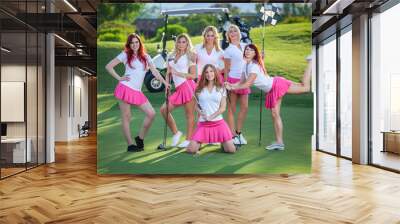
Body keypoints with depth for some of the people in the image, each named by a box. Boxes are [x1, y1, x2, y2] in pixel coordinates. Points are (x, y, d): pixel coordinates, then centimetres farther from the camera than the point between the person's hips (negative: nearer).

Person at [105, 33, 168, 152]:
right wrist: (119, 78, -5)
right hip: (125, 88, -4)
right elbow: (108, 66, 2)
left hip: (138, 92, 4)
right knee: (126, 117, -1)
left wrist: (165, 83, -3)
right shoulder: (125, 55, 4)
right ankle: (130, 145, 6)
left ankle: (140, 138, 11)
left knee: (151, 113, -5)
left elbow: (154, 71, 8)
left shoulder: (145, 56, 15)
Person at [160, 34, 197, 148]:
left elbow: (193, 75, -4)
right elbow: (168, 73, 15)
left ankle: (188, 139, 6)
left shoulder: (190, 56, 1)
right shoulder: (171, 56, 16)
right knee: (164, 109, 2)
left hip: (187, 86, -6)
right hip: (178, 89, 7)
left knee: (189, 114, -2)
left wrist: (177, 73, -10)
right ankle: (175, 132, 16)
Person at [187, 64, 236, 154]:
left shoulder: (221, 89, 6)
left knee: (231, 150, -9)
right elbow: (196, 106, 11)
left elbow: (223, 108, 1)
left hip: (218, 122, 0)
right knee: (191, 150, -10)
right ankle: (200, 142, 22)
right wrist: (202, 114, -10)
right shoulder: (200, 89, 8)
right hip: (203, 123, 1)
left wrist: (211, 116, -12)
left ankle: (223, 143, 25)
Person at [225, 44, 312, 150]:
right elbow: (242, 82, 6)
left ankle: (310, 62, 15)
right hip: (271, 91, 8)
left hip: (276, 85, -8)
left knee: (305, 87, -5)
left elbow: (247, 84, -23)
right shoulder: (246, 65, 7)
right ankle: (279, 142, 10)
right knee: (275, 114, 7)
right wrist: (231, 85, -10)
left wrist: (232, 87, -17)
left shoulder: (254, 66, -20)